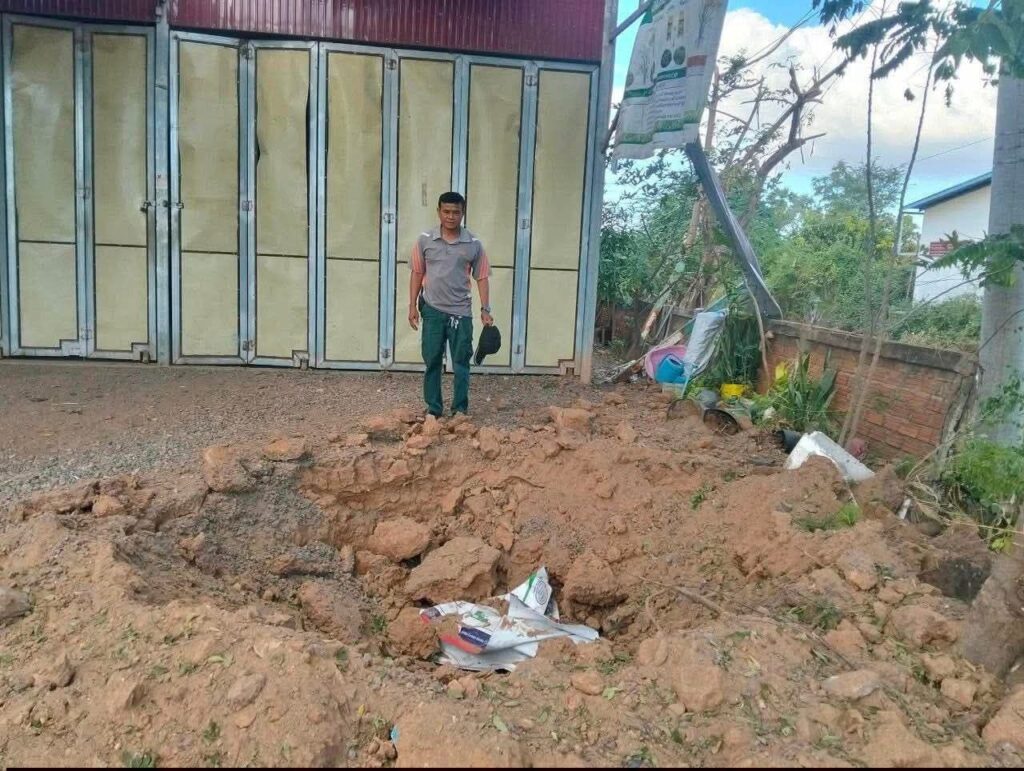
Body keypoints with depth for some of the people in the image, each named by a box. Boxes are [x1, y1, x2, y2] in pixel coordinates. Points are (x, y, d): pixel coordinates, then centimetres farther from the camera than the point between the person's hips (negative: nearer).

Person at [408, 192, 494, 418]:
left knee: (461, 363, 3)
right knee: (432, 362, 7)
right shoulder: (425, 240, 0)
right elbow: (417, 274, 6)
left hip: (461, 312, -1)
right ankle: (433, 409, 17)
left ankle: (460, 410, 13)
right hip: (432, 310, 1)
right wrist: (413, 306, 3)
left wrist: (485, 309, -3)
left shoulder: (474, 244, -1)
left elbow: (481, 278, 3)